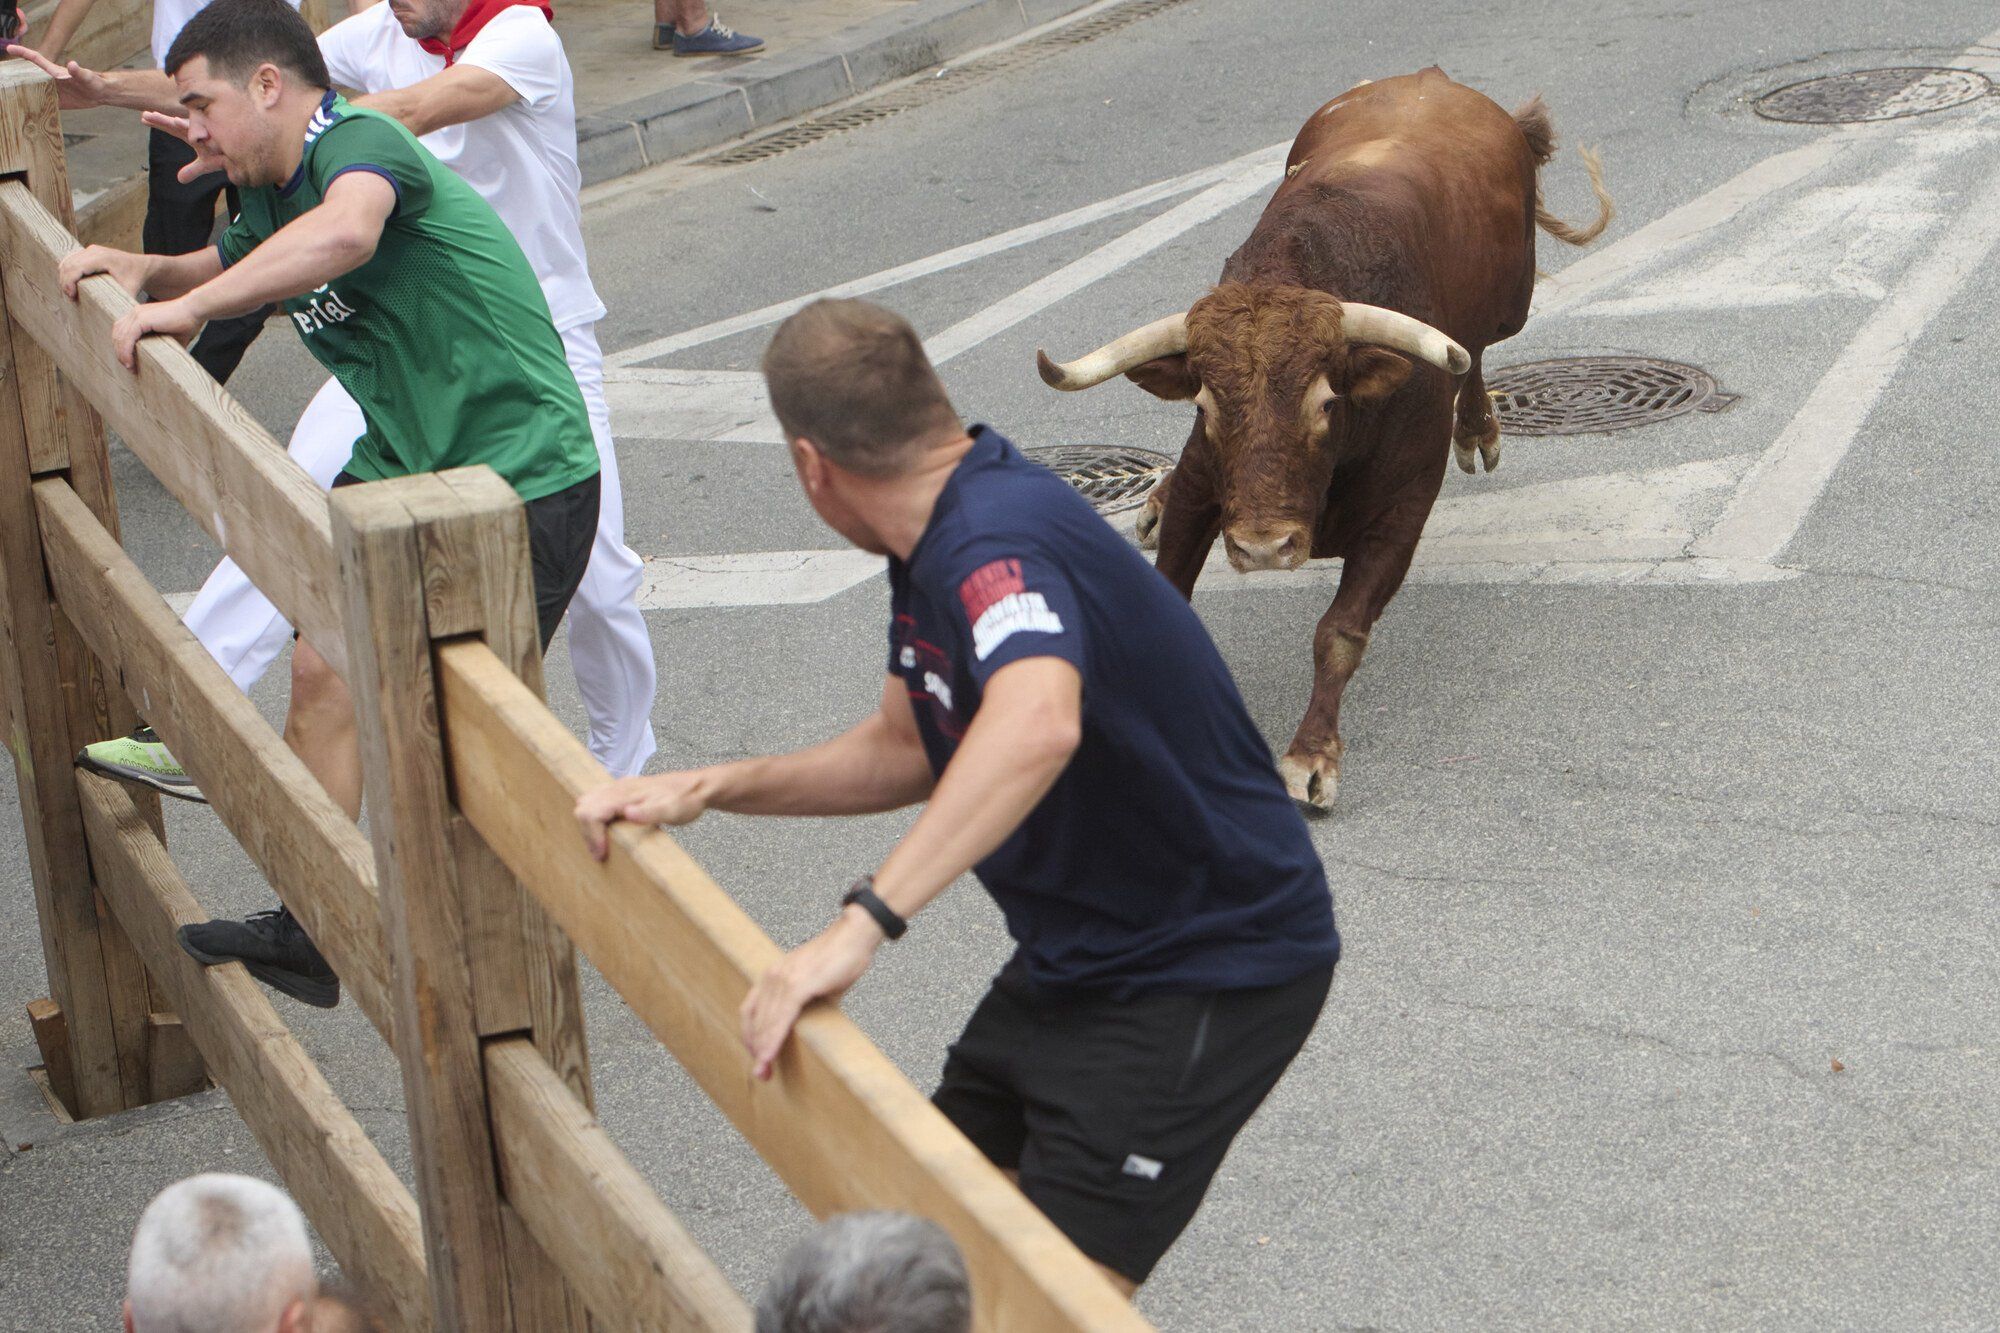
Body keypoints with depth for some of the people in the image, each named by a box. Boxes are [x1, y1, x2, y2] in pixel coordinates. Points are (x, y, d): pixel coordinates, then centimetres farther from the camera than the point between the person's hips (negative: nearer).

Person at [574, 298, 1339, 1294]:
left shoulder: (997, 540, -28)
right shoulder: (935, 544, 5)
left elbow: (1036, 725, -49)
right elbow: (909, 748, 16)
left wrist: (860, 924, -54)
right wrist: (709, 789, 5)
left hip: (1207, 975, -10)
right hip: (1077, 956, 10)